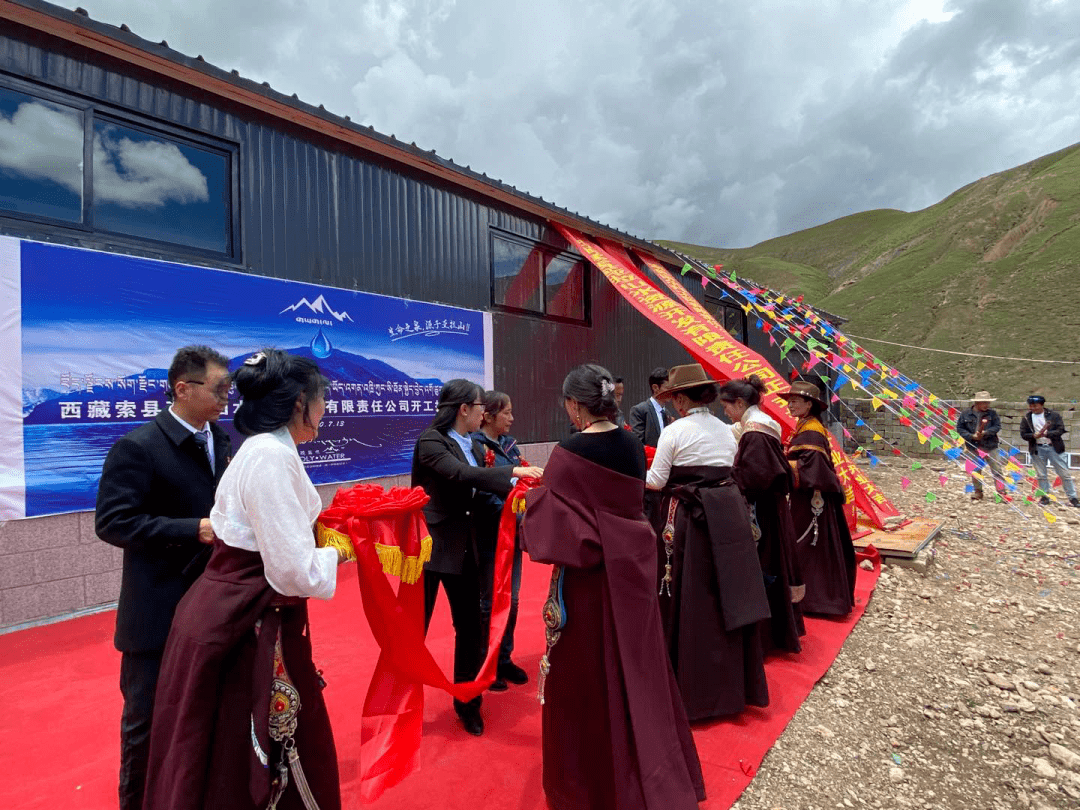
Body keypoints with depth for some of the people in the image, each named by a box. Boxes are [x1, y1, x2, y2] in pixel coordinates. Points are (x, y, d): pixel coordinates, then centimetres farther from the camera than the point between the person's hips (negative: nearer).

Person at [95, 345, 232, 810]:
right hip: (160, 612, -5)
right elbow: (112, 522, -18)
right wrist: (194, 530, -25)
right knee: (148, 717, 14)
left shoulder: (228, 441, 3)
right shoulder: (137, 447, -14)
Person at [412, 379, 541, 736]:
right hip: (429, 545, -6)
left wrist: (511, 490, -6)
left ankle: (468, 703, 33)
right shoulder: (430, 441, -15)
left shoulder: (474, 445, 6)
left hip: (464, 548, 7)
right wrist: (513, 472, -30)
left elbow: (477, 494, 7)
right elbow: (462, 475, -30)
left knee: (469, 627, 14)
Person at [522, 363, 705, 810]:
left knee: (586, 676, 12)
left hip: (588, 575, -6)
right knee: (637, 665, 22)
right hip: (632, 564, 7)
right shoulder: (633, 445, 0)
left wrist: (533, 497, -3)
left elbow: (553, 526, -22)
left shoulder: (568, 454, -21)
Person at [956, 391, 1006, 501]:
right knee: (975, 471, 10)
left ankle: (1001, 491, 6)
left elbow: (997, 426, -6)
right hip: (974, 447, 1)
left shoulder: (992, 413, 0)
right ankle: (977, 492, 22)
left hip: (990, 446, -1)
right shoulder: (966, 414, -1)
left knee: (996, 470, -1)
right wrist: (971, 436, -12)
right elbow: (959, 428, 1)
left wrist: (985, 433, -21)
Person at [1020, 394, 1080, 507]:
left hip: (1054, 447, -1)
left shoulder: (1054, 415, -2)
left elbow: (1061, 430, -8)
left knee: (1065, 474, 3)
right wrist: (1034, 435, -18)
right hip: (1037, 449, 2)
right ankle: (1044, 496, 19)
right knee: (1041, 475, 9)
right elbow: (1023, 434, 1)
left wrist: (1046, 433, -23)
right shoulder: (1027, 418, 3)